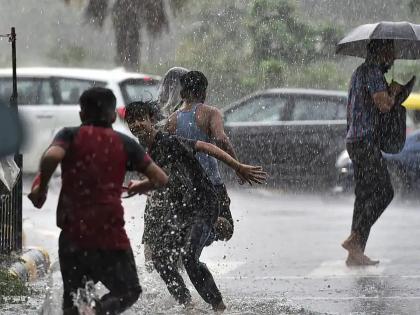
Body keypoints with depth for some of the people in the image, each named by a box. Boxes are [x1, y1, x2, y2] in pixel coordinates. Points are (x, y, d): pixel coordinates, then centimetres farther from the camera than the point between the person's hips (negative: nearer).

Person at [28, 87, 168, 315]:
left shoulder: (71, 135, 4)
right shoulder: (124, 143, 6)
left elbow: (52, 156, -19)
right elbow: (160, 178, 4)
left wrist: (41, 188, -3)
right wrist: (139, 188, 24)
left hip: (72, 230, 1)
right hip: (110, 233, -1)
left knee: (73, 296, 18)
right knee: (128, 292, 11)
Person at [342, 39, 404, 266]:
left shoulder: (360, 72, 21)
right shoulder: (373, 71, -11)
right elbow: (384, 105, -20)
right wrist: (394, 91, 0)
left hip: (354, 139, 10)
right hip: (366, 141, -10)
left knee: (366, 194, 7)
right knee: (383, 192, -11)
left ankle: (356, 252, 4)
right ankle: (355, 239, -17)